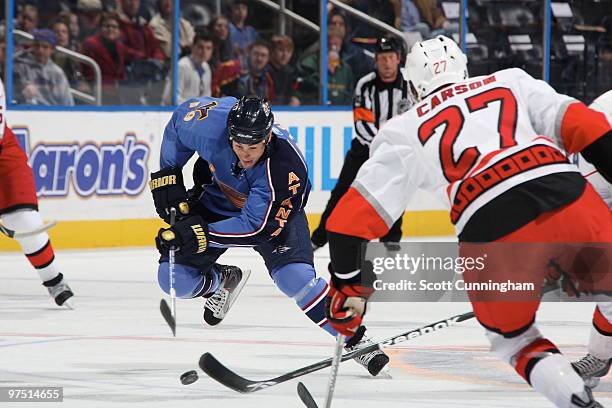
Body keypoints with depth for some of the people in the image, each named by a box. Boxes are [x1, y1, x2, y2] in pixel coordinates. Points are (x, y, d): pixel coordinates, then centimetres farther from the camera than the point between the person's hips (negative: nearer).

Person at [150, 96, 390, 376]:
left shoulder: (287, 169, -38)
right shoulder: (211, 123, -32)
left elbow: (256, 227, -33)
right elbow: (180, 119, -8)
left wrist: (199, 235, -39)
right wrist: (167, 175, -10)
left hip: (274, 212, -3)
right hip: (216, 202, 4)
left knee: (294, 277, -27)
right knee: (174, 278, -7)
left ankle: (355, 340, -11)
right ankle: (223, 281, 28)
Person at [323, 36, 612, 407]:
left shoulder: (404, 131, 24)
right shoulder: (511, 82, 27)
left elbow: (354, 217, 17)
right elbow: (580, 124, 12)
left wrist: (348, 286, 25)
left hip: (491, 229, -1)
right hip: (566, 194, 1)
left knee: (512, 337, 20)